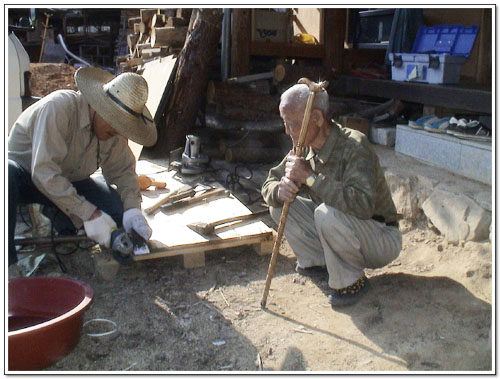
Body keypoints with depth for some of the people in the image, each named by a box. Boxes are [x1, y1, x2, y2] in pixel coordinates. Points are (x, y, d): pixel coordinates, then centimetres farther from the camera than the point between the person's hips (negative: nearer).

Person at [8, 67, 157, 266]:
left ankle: (60, 219, 9)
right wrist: (89, 214, -37)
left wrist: (133, 209, -21)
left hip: (69, 181, 5)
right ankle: (7, 262, -26)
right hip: (24, 173, -5)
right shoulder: (59, 107, -31)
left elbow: (123, 170, -2)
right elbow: (44, 173, -35)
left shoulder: (114, 127, -12)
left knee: (118, 208, -18)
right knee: (8, 175, -40)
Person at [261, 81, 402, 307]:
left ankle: (351, 281, -12)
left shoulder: (354, 146, -27)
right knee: (279, 204, -5)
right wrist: (279, 191, -23)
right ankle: (318, 262, 8)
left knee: (327, 214, -36)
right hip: (341, 230, 7)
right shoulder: (306, 150, -4)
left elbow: (363, 203, -41)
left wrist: (309, 177, -36)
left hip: (381, 239, -7)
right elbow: (270, 182, 2)